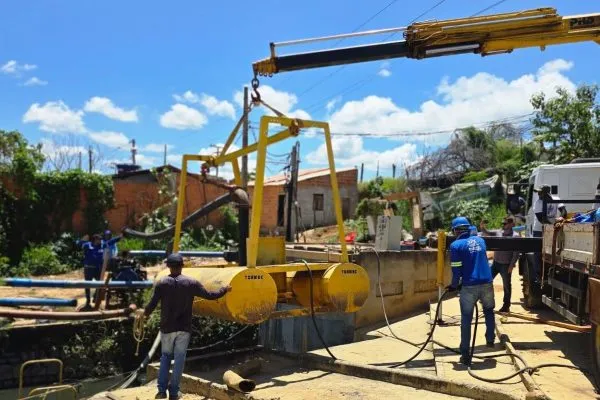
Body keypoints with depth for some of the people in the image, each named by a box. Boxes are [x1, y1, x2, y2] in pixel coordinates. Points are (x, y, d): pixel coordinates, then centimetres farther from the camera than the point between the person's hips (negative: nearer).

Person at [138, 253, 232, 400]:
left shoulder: (161, 283, -6)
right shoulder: (191, 283, -5)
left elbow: (152, 304, -4)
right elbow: (209, 295, -1)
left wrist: (144, 313, 18)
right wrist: (225, 289, 15)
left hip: (167, 327, 1)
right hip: (184, 328, -1)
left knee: (165, 356, 15)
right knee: (179, 359, 7)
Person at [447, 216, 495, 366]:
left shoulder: (456, 245, -4)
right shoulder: (480, 240, 12)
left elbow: (456, 270, -8)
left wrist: (454, 286, 9)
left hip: (469, 287, -4)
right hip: (486, 283, 4)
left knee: (466, 320, 3)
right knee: (489, 311, 31)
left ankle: (465, 355, 4)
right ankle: (490, 340, 32)